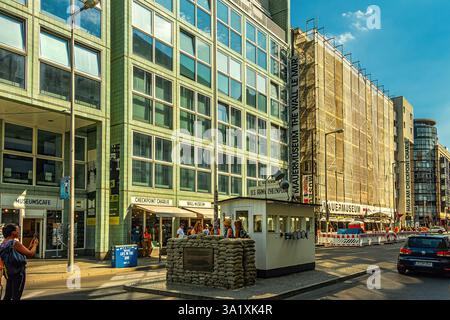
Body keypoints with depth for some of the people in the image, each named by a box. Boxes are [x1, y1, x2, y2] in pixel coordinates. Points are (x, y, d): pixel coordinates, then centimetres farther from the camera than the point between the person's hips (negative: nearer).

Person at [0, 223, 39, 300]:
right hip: (18, 273, -8)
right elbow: (31, 254, -16)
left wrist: (30, 246, 14)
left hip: (9, 273, 8)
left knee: (7, 296, 14)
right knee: (16, 297, -2)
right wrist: (35, 245, 2)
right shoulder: (15, 243, -18)